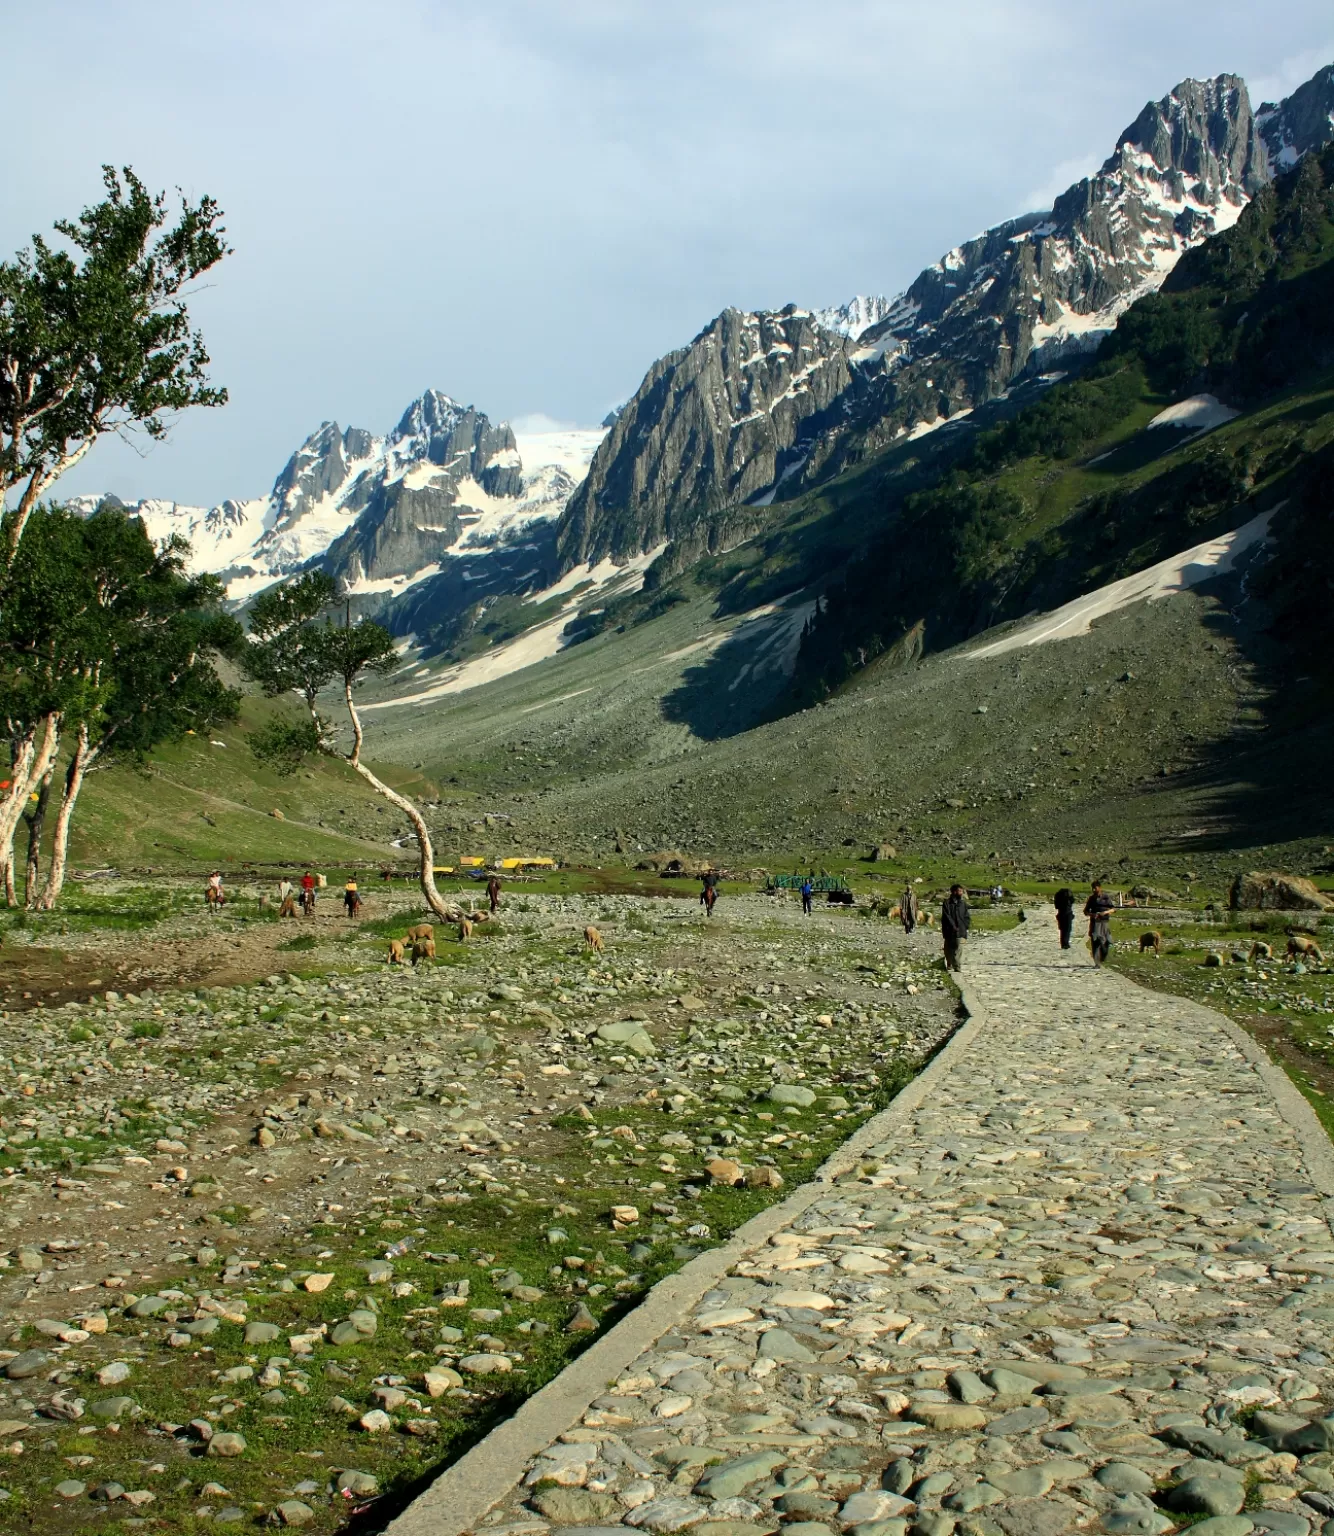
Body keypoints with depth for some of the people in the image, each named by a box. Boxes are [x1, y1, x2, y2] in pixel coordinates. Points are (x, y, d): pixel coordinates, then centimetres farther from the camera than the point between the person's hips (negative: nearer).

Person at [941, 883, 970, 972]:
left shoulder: (963, 903, 8)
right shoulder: (947, 903, -2)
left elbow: (967, 917, 10)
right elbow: (946, 917, -8)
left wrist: (965, 926, -4)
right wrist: (953, 927, -14)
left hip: (960, 932, 1)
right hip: (949, 932, -1)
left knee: (959, 949, -12)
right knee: (949, 949, 11)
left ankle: (958, 967, -15)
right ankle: (949, 965, 28)